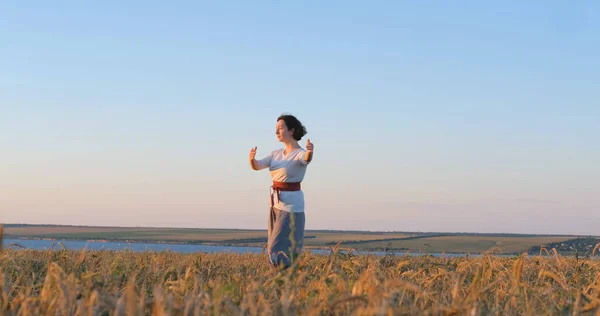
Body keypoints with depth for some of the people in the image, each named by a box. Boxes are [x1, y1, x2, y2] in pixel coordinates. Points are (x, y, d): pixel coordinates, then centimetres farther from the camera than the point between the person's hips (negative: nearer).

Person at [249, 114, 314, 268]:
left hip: (292, 205, -8)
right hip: (276, 203, 8)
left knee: (278, 252, -13)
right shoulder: (277, 153, 9)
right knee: (275, 250, 13)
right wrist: (252, 158, -28)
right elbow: (257, 166, -4)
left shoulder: (301, 154, -13)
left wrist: (310, 151, -62)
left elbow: (307, 159, -38)